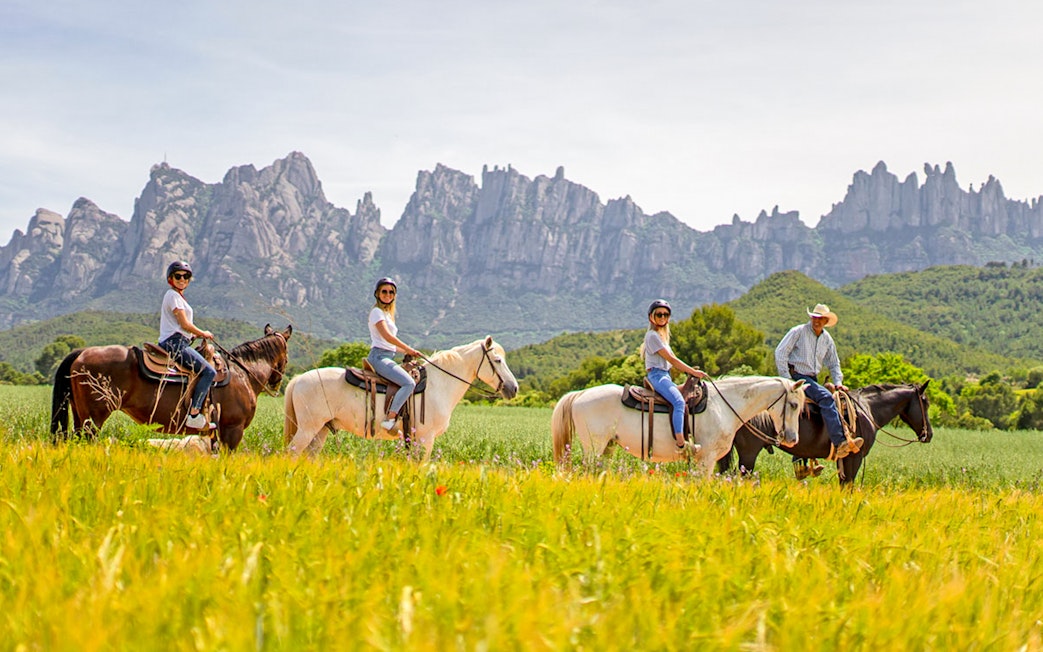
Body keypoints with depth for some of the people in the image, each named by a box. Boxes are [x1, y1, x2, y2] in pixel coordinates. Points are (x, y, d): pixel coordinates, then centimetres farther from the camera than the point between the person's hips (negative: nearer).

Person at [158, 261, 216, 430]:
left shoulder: (178, 296, 24)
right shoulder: (173, 296, -8)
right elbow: (185, 324, -12)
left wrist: (199, 334, 15)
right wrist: (203, 333, 2)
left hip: (176, 344, 11)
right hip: (175, 343, -11)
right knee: (209, 371, -18)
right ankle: (194, 414, -24)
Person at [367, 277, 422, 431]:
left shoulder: (388, 314, 23)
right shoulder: (377, 312, -5)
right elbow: (387, 336, -17)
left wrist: (407, 351, 11)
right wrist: (408, 349, -11)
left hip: (388, 357, 10)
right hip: (379, 356, -10)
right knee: (409, 383, -26)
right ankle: (389, 419, -28)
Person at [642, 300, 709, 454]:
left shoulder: (662, 336, 22)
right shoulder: (652, 335, -9)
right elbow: (671, 359, -13)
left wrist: (690, 370, 9)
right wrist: (693, 371, -12)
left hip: (665, 376, 11)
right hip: (657, 375, -11)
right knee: (679, 401, -29)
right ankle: (680, 443, -39)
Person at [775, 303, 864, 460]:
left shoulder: (827, 339, 15)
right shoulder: (798, 332, -3)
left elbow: (834, 363, 25)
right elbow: (780, 352, -8)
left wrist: (838, 382, 8)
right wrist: (786, 379, -13)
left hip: (812, 379, 8)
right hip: (796, 376, -8)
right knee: (826, 397, -29)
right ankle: (839, 444, -39)